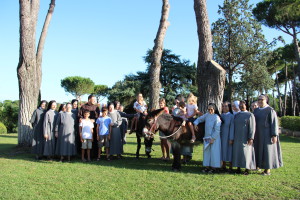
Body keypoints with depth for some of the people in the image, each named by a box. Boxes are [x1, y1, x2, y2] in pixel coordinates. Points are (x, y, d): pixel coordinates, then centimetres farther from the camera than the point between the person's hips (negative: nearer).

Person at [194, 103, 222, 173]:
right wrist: (196, 123, 2)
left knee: (214, 152, -2)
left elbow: (217, 130, -15)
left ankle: (214, 167, 6)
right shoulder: (207, 115, 4)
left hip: (214, 138, -6)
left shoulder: (216, 117, -13)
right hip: (207, 137, 6)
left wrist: (213, 138, -16)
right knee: (207, 152, 9)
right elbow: (200, 119, 20)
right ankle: (207, 166, 17)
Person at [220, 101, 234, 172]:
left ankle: (230, 167, 10)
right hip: (222, 136, 5)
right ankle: (224, 166, 20)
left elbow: (232, 128, -11)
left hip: (228, 137, -5)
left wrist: (231, 139, -15)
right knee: (223, 150, 9)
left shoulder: (231, 116, -9)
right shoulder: (221, 116, 6)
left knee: (229, 150, 1)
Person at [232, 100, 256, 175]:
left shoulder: (250, 115, -6)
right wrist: (233, 138, 8)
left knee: (246, 152, -1)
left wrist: (251, 138, -18)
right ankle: (238, 167, 15)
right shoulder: (236, 115, 9)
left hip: (245, 138, -5)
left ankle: (247, 169, 5)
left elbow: (252, 127, -11)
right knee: (237, 152, 7)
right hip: (237, 138, 5)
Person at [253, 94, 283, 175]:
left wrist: (274, 135, -18)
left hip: (266, 134, -6)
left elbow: (274, 123, -13)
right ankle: (258, 166, 18)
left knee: (267, 150, -3)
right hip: (257, 134, 7)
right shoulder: (256, 110, 10)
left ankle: (268, 170, 5)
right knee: (258, 150, 9)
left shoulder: (270, 110, -9)